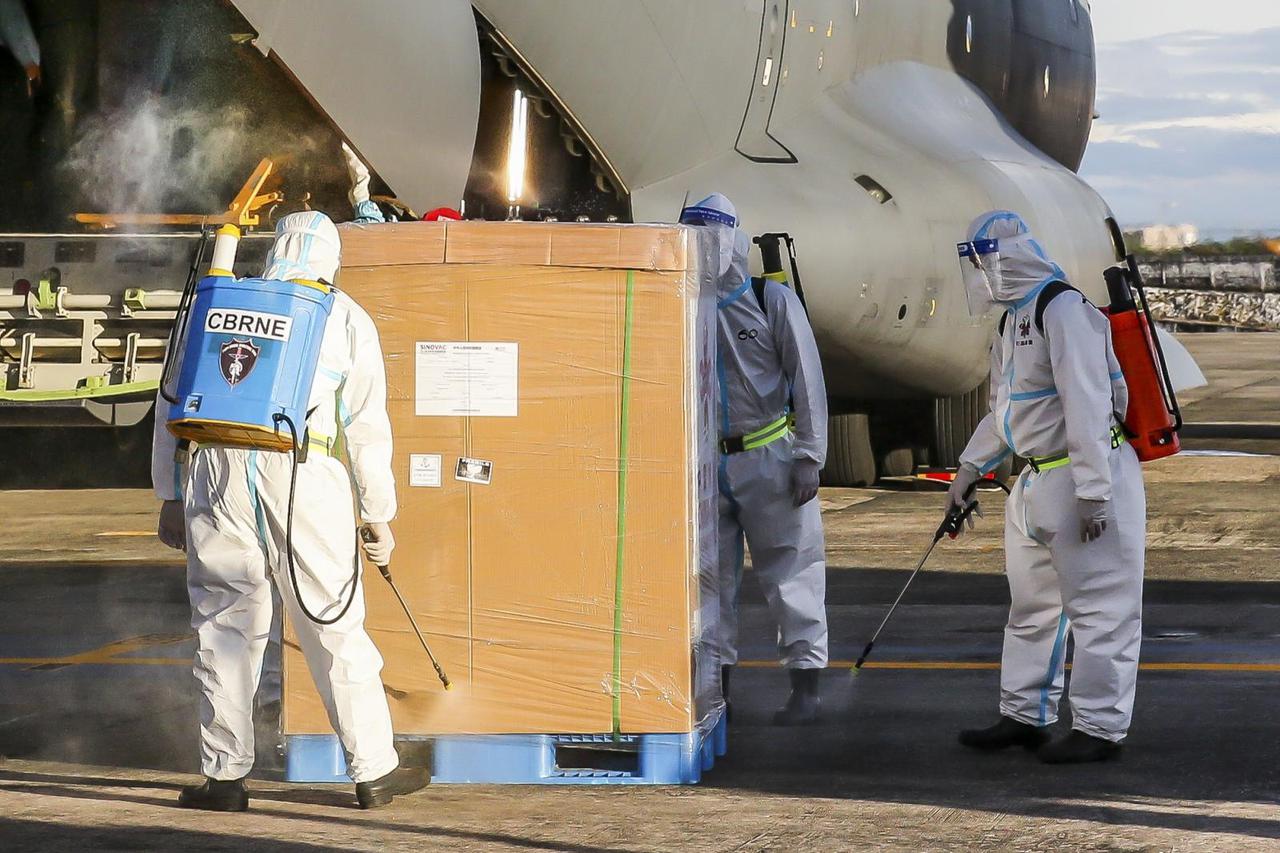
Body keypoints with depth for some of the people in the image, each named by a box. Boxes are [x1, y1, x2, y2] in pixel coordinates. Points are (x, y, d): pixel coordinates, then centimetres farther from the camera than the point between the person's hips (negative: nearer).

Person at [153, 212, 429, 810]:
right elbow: (366, 424, 9)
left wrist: (170, 497, 20)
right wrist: (378, 516, 15)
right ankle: (373, 771, 12)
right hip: (303, 471, -1)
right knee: (334, 626, 5)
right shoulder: (346, 318, 13)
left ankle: (225, 775, 8)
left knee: (225, 624, 8)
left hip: (216, 469, 2)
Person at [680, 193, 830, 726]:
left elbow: (807, 381, -3)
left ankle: (805, 687, 3)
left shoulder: (773, 301, -3)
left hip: (768, 459, -4)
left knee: (789, 573, -2)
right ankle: (716, 685, 15)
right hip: (704, 463, 4)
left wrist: (808, 457, -8)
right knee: (711, 577, 7)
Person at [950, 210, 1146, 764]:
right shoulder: (1014, 318, 15)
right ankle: (1024, 716, 26)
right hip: (1034, 482, 11)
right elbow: (1005, 409, 25)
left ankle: (1099, 728, -1)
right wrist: (970, 468, 19)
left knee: (1098, 610, -5)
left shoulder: (1063, 309, -17)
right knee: (1031, 606, 17)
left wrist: (1091, 491, -27)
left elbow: (1087, 405, -24)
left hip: (1087, 476, -11)